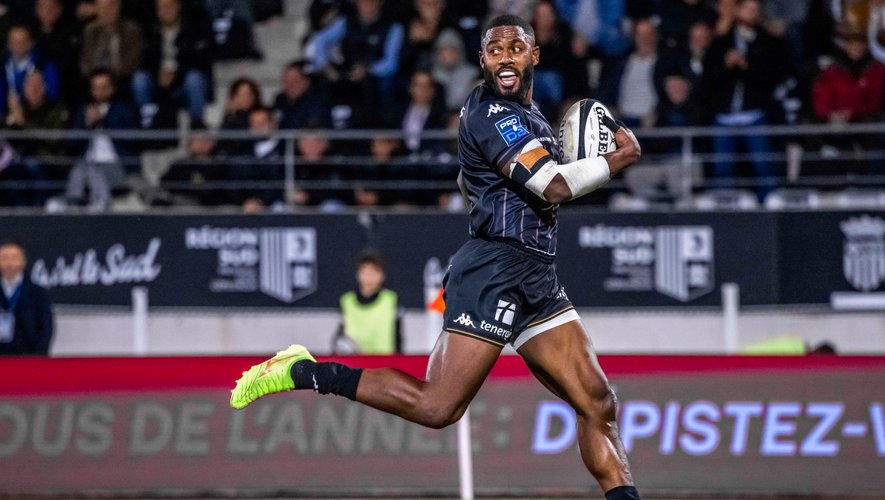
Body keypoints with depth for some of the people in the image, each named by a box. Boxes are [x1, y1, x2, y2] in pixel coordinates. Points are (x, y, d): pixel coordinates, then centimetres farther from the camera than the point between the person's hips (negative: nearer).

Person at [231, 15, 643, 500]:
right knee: (435, 408, -14)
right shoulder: (490, 112, -10)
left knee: (597, 404, 1)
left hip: (535, 279, 9)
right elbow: (554, 187, -18)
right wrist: (618, 159, -6)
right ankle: (302, 372, -3)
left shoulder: (526, 115, 21)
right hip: (494, 269, -9)